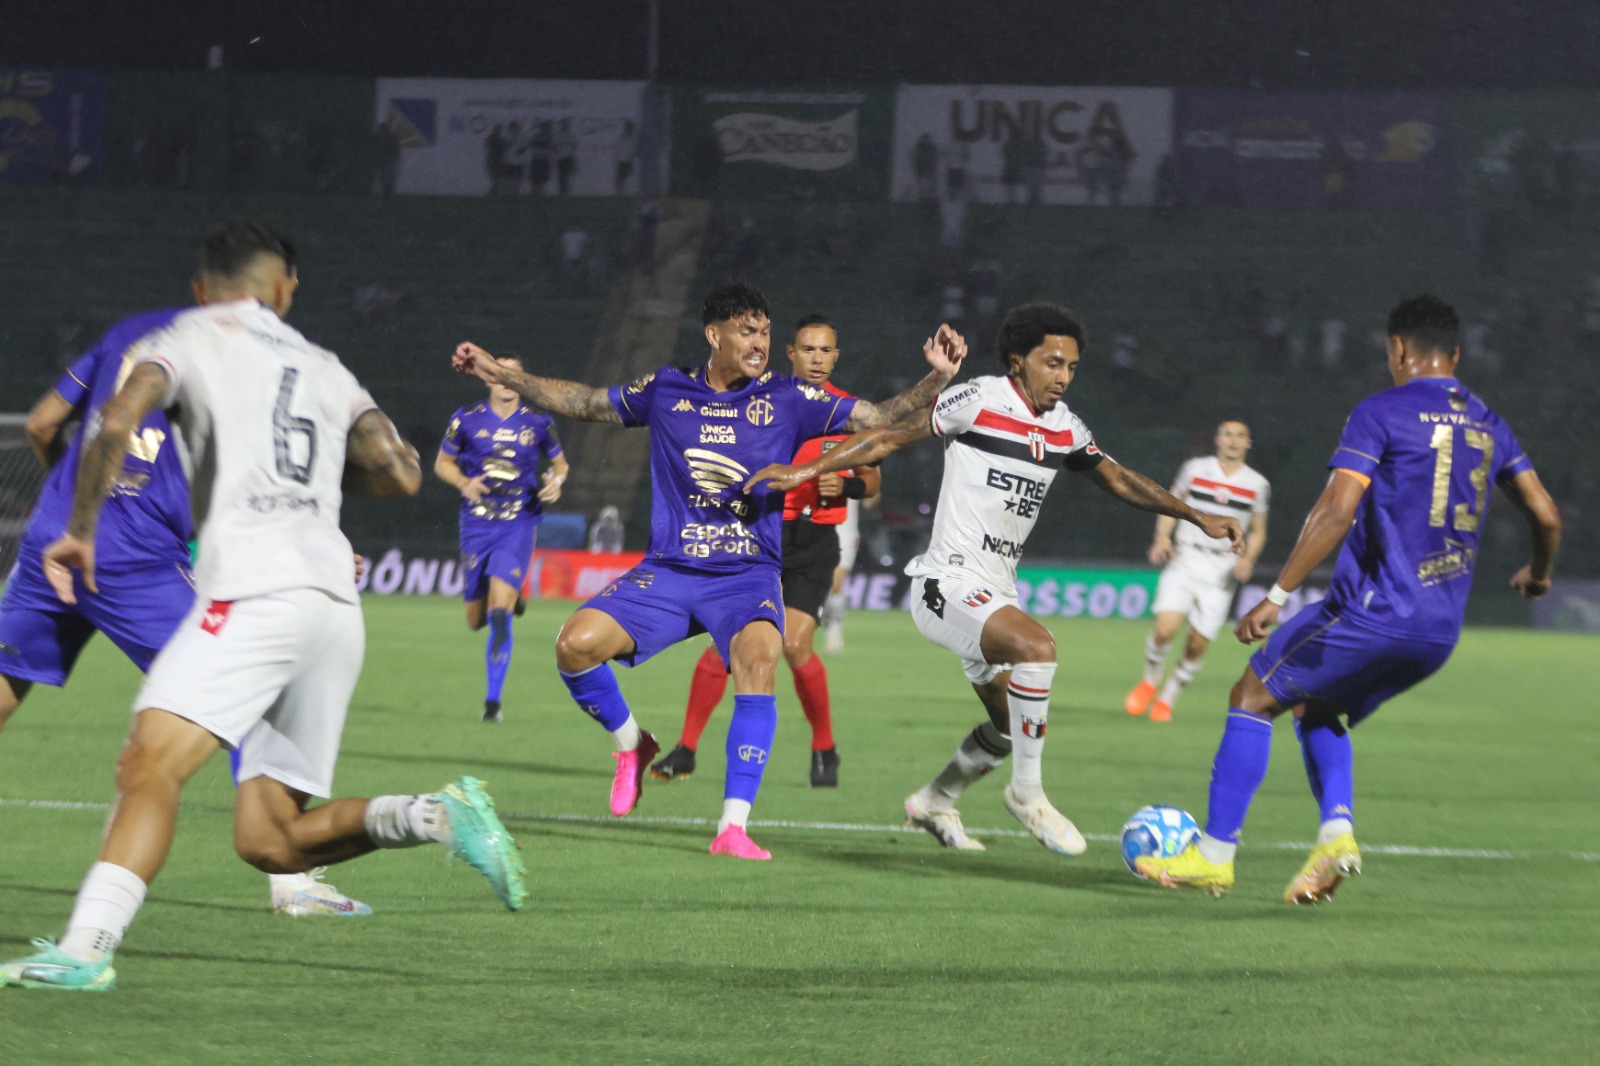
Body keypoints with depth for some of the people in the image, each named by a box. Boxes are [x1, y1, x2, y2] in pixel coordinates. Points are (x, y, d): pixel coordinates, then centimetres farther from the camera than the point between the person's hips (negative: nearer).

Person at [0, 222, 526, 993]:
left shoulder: (185, 339, 10)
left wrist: (80, 532, 3)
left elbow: (116, 425, -8)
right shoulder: (323, 368, 26)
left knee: (151, 762, -20)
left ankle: (86, 948, -38)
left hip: (257, 588, -7)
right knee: (268, 840, 10)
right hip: (336, 598, 7)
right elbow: (399, 474, 16)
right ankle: (439, 815, -6)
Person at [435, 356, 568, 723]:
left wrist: (556, 480, -7)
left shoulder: (537, 422, 1)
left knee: (499, 612, -19)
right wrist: (464, 483, -11)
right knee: (476, 620, 7)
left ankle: (493, 700, -12)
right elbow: (443, 462, 10)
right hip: (476, 524, 2)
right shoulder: (467, 418, 0)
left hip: (519, 524, -2)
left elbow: (559, 461, 17)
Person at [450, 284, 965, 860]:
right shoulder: (666, 391, 6)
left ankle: (733, 826, -32)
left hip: (748, 575, -2)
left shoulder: (786, 400, 1)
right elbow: (584, 402, 19)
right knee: (576, 644, -19)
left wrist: (936, 378, -17)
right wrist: (502, 375, 16)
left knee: (758, 658, -34)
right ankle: (631, 743, 13)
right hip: (667, 571, 2)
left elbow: (881, 418, -2)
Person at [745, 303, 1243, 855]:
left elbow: (1118, 479, 22)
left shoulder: (1064, 426, 9)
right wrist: (807, 470, -13)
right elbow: (891, 436, -8)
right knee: (1037, 646, -31)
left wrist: (1197, 517, 17)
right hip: (949, 581, -8)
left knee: (1011, 725, 13)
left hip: (995, 595, 8)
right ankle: (1027, 791, -17)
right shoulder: (979, 400, -11)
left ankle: (933, 803, 38)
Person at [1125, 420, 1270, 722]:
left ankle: (1168, 698, 19)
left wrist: (1247, 559, -6)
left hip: (1222, 570, 1)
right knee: (1165, 629, -18)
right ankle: (1150, 681, 11)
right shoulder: (1194, 469, 4)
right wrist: (1162, 537, -5)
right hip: (1185, 559, -1)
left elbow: (1258, 532, 13)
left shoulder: (1257, 485, 5)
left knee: (1198, 645, -3)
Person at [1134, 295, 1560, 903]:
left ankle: (1214, 854, 6)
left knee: (1253, 697, 9)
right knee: (1316, 709, 25)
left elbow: (1337, 511, -17)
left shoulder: (1381, 414, -7)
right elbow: (1546, 516, 15)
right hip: (1440, 634, 7)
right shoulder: (1487, 426, 12)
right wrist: (1538, 574, 37)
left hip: (1371, 612, -7)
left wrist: (1277, 596, -19)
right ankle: (1337, 829, 1)